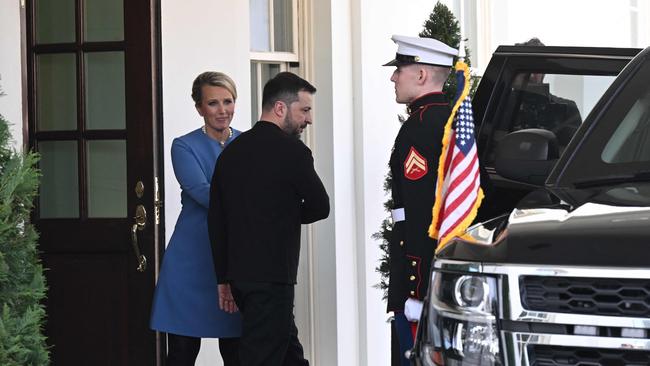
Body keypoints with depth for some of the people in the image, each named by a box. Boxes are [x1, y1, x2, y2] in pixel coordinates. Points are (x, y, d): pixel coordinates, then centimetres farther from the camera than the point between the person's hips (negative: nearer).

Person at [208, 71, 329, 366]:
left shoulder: (231, 151, 10)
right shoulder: (291, 151, -11)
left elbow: (215, 221, 13)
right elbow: (320, 207, -2)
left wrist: (224, 278, 17)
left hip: (239, 274, 8)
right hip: (271, 277, -8)